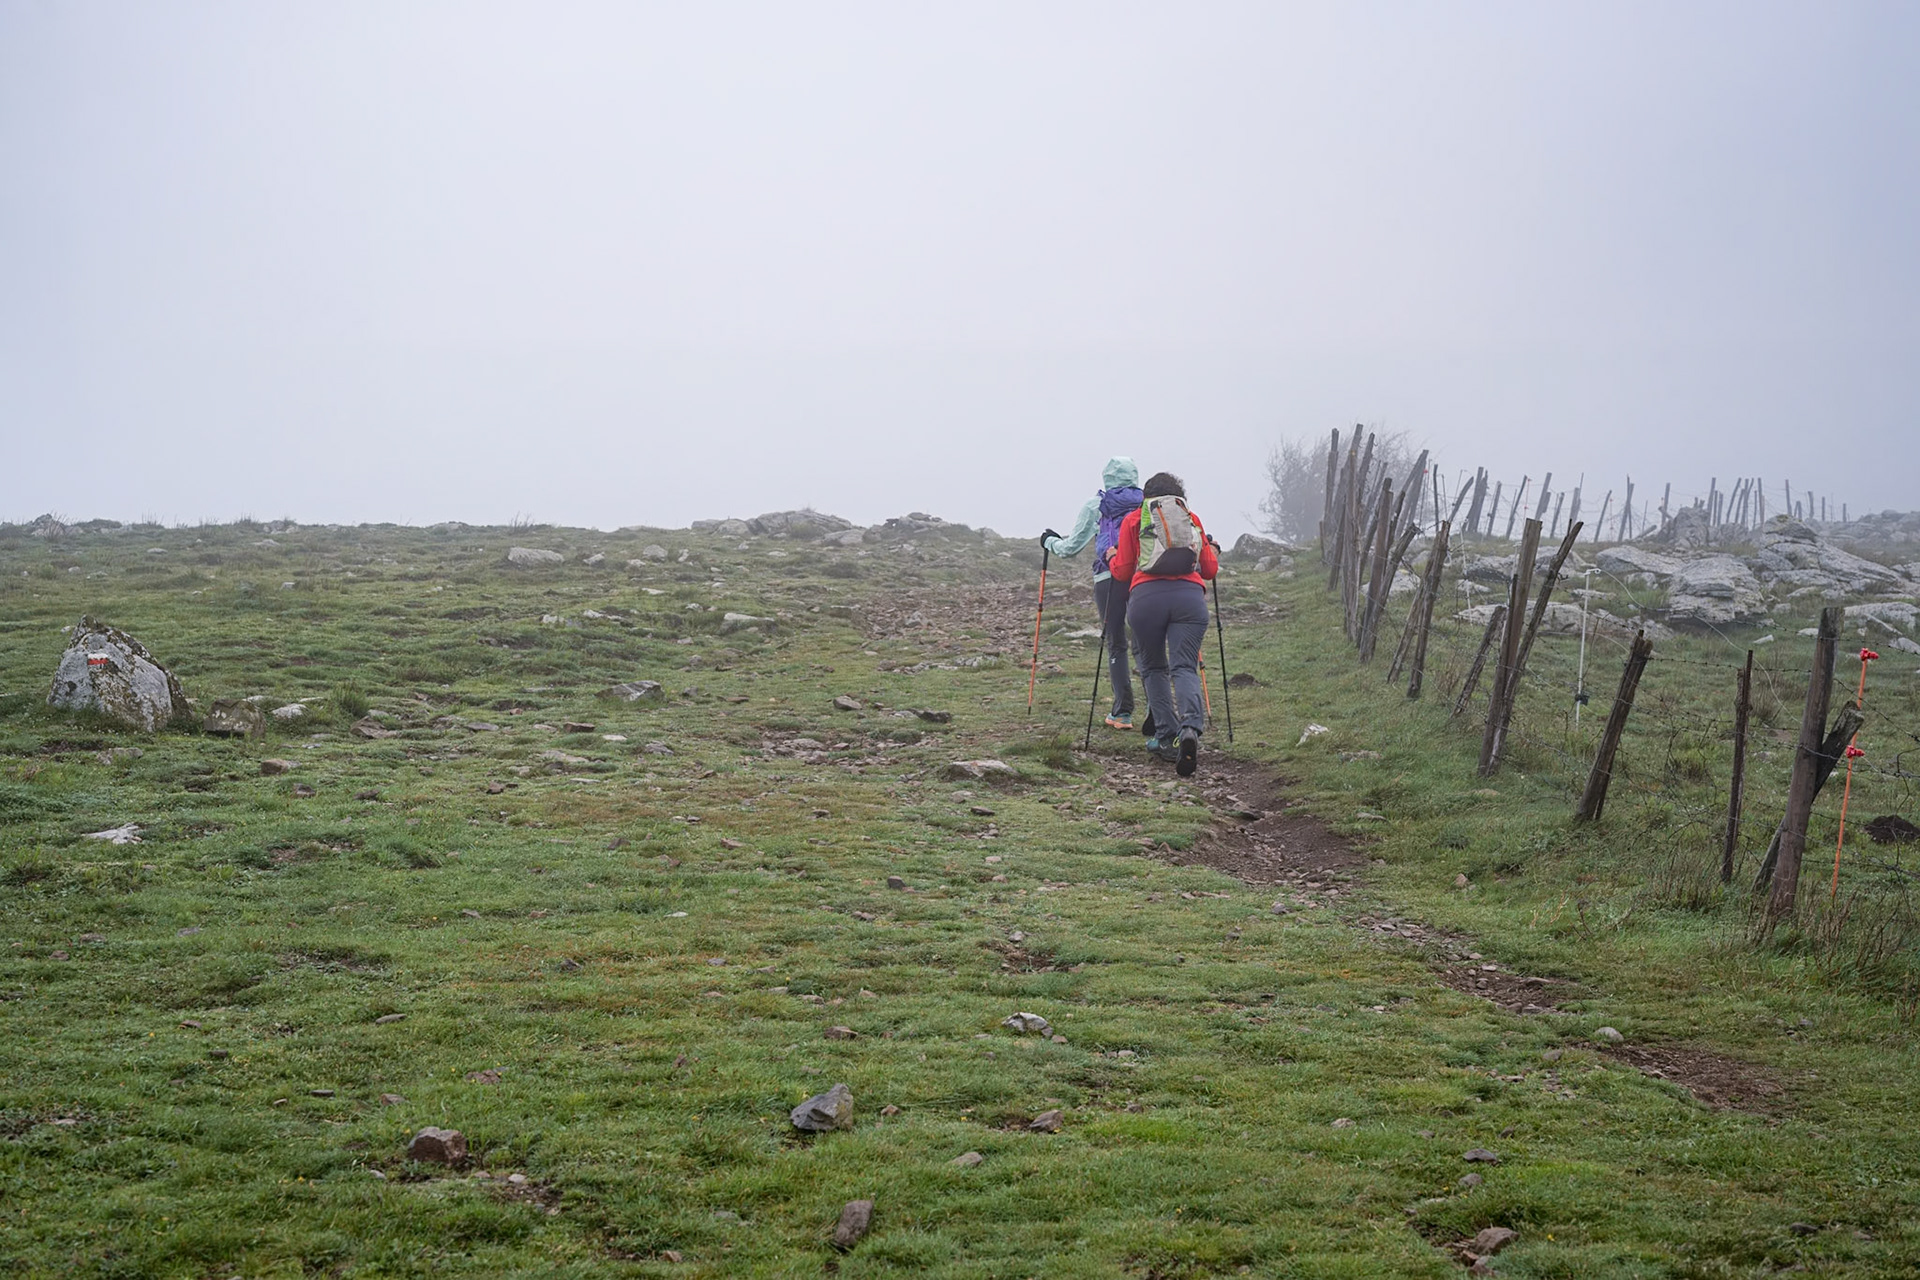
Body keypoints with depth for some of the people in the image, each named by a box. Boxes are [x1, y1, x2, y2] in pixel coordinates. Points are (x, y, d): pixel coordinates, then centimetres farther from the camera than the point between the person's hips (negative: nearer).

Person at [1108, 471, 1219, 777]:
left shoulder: (1133, 520, 18)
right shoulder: (1192, 519, 22)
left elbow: (1122, 572, 16)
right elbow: (1210, 570, 24)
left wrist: (1111, 559, 38)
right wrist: (1213, 553, 46)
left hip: (1146, 596, -1)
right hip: (1190, 596, 1)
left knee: (1154, 668, 15)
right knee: (1184, 667, -6)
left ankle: (1166, 737, 6)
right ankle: (1191, 728, -32)